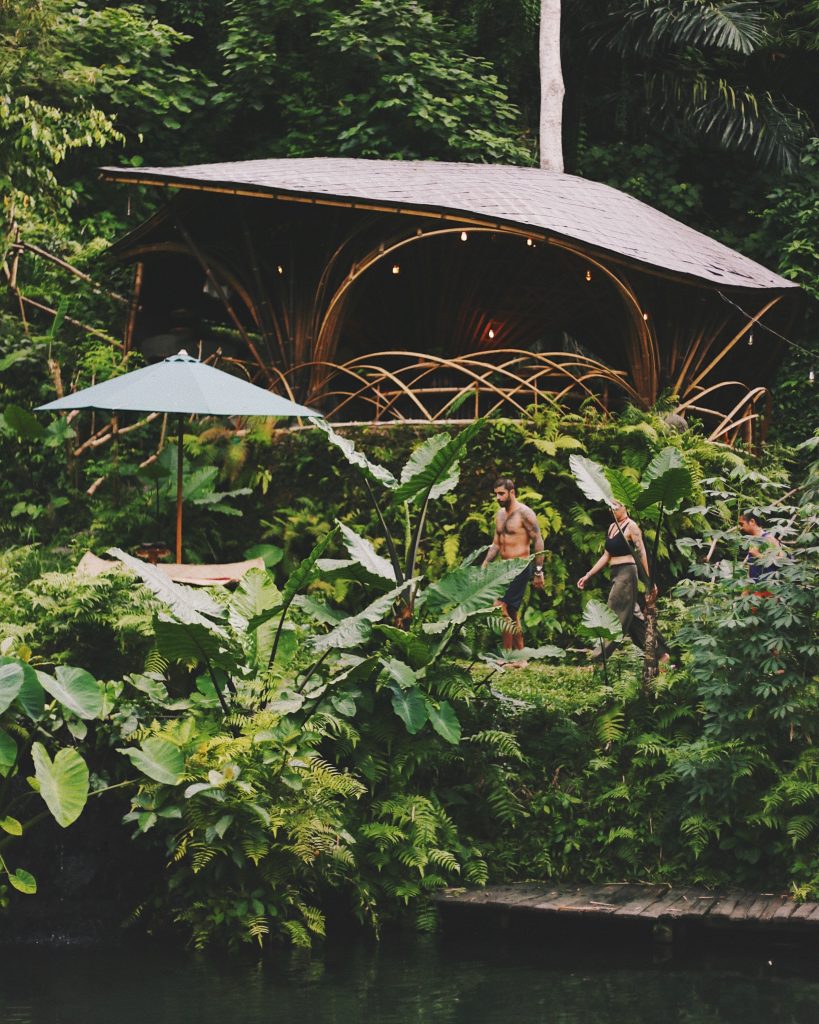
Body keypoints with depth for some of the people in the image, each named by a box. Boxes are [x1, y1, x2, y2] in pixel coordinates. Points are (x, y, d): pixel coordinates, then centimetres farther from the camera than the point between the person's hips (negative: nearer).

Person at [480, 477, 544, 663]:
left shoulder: (524, 513, -11)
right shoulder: (500, 514, 14)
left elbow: (538, 541, -12)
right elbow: (496, 544, 19)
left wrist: (538, 572, -15)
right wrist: (483, 566, 10)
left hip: (520, 568, -9)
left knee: (501, 607, -19)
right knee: (512, 613, 11)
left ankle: (507, 653, -14)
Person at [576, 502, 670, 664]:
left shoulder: (631, 527, -9)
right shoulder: (612, 527, 15)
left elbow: (642, 554, -12)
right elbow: (606, 556, 19)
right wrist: (588, 576, 16)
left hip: (626, 572, -9)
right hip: (615, 574, 9)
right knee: (633, 617, 11)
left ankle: (599, 660, -10)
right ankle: (661, 652, 19)